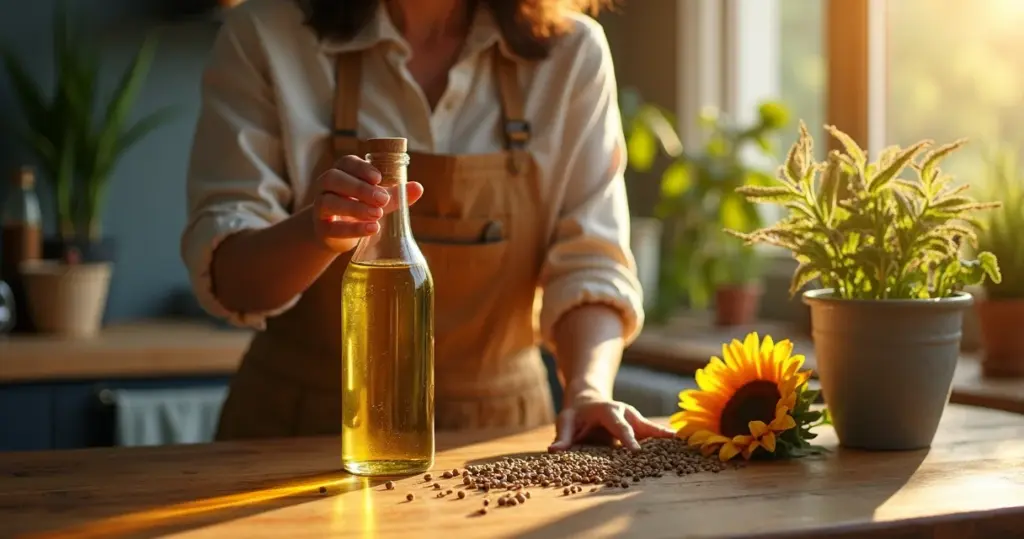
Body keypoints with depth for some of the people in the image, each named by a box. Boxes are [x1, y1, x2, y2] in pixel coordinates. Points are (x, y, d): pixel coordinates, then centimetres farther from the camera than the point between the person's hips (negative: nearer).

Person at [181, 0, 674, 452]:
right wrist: (316, 232, -29)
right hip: (303, 429, -1)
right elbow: (222, 272, -8)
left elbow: (588, 265, -3)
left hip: (494, 428, 2)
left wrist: (588, 392, -21)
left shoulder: (572, 51, 0)